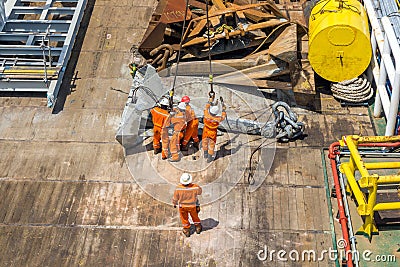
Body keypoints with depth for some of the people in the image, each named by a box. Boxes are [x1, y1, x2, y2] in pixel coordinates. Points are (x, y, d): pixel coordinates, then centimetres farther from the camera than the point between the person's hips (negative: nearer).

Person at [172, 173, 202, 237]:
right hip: (192, 206, 0)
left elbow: (175, 198, -14)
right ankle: (198, 228, 50)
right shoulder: (195, 187, -29)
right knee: (195, 216, 29)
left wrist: (174, 204, 9)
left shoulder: (178, 188, -31)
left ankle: (186, 231, 43)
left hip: (182, 206, 0)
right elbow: (200, 191, -4)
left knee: (184, 218, 26)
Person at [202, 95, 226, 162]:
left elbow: (206, 108, -11)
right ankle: (209, 158, 28)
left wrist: (211, 100, -3)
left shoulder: (207, 115, -31)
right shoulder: (218, 119, -31)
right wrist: (223, 109, 4)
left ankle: (205, 154, 45)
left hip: (205, 131, 2)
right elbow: (223, 116, -7)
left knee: (205, 142, 26)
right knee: (211, 144, 17)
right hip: (213, 133, -2)